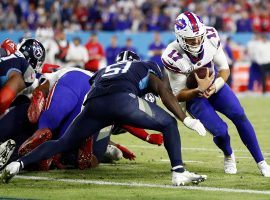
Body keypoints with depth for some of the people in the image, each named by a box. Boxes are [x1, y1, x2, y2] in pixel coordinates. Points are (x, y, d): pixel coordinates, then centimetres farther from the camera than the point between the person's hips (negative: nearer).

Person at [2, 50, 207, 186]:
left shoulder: (103, 71, 44)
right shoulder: (146, 67, 34)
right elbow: (165, 92, 20)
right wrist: (187, 120, 17)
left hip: (94, 103, 4)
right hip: (122, 99, -4)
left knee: (63, 142, 18)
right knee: (169, 124, 13)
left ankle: (19, 164, 5)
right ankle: (179, 172, -4)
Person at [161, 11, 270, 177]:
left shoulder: (211, 37, -21)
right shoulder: (173, 58, -30)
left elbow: (224, 69, -8)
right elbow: (179, 95, -20)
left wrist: (215, 87, -28)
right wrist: (199, 91, -39)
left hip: (214, 84, 3)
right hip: (192, 95, -3)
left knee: (239, 116, -17)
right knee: (220, 131, -18)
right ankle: (229, 156, 19)